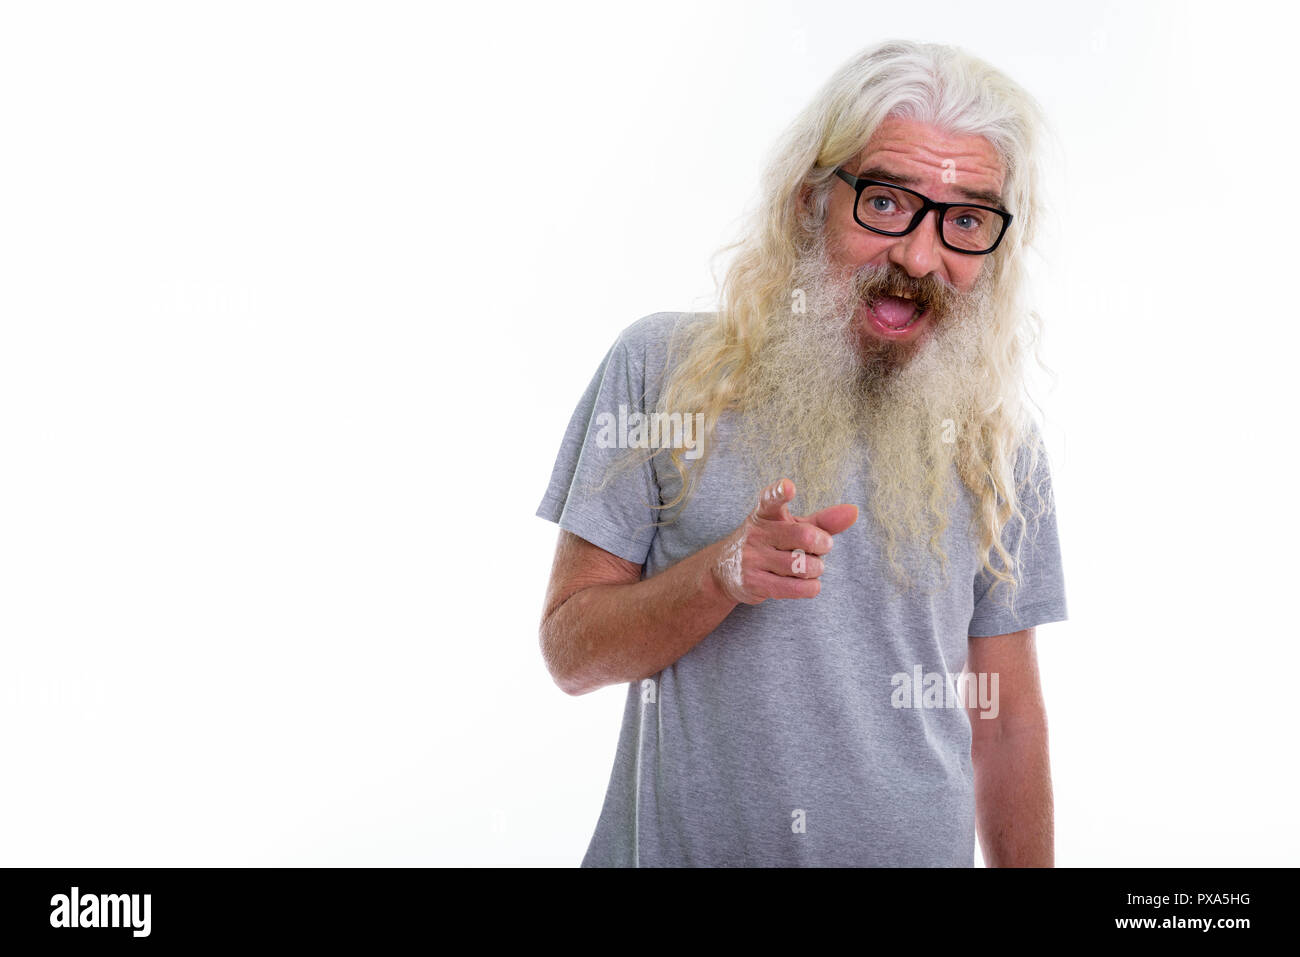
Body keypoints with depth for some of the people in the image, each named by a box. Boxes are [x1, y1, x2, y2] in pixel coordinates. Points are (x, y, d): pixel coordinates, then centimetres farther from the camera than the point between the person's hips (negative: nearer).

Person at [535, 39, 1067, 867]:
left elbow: (1007, 716, 4)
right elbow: (570, 653, -8)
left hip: (916, 849, 2)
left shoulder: (998, 441, -1)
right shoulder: (664, 367, -9)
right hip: (681, 846, -2)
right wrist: (723, 574, -23)